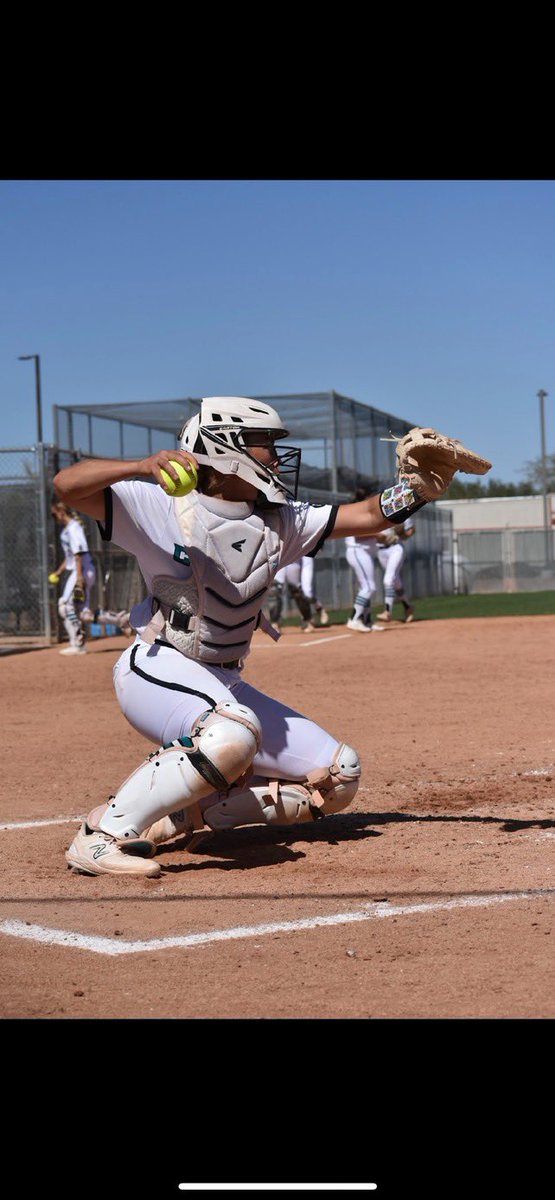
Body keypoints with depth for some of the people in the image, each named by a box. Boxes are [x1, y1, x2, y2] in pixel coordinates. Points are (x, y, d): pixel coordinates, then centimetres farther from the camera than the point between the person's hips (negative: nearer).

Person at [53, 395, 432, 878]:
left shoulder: (279, 522, 7)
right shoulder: (162, 507, -11)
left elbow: (367, 516, 3)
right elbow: (67, 484, -21)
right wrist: (143, 467, -39)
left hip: (223, 685, 8)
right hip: (157, 671, -8)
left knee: (338, 776, 3)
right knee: (234, 732, -38)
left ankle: (180, 813, 1)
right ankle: (105, 832, -27)